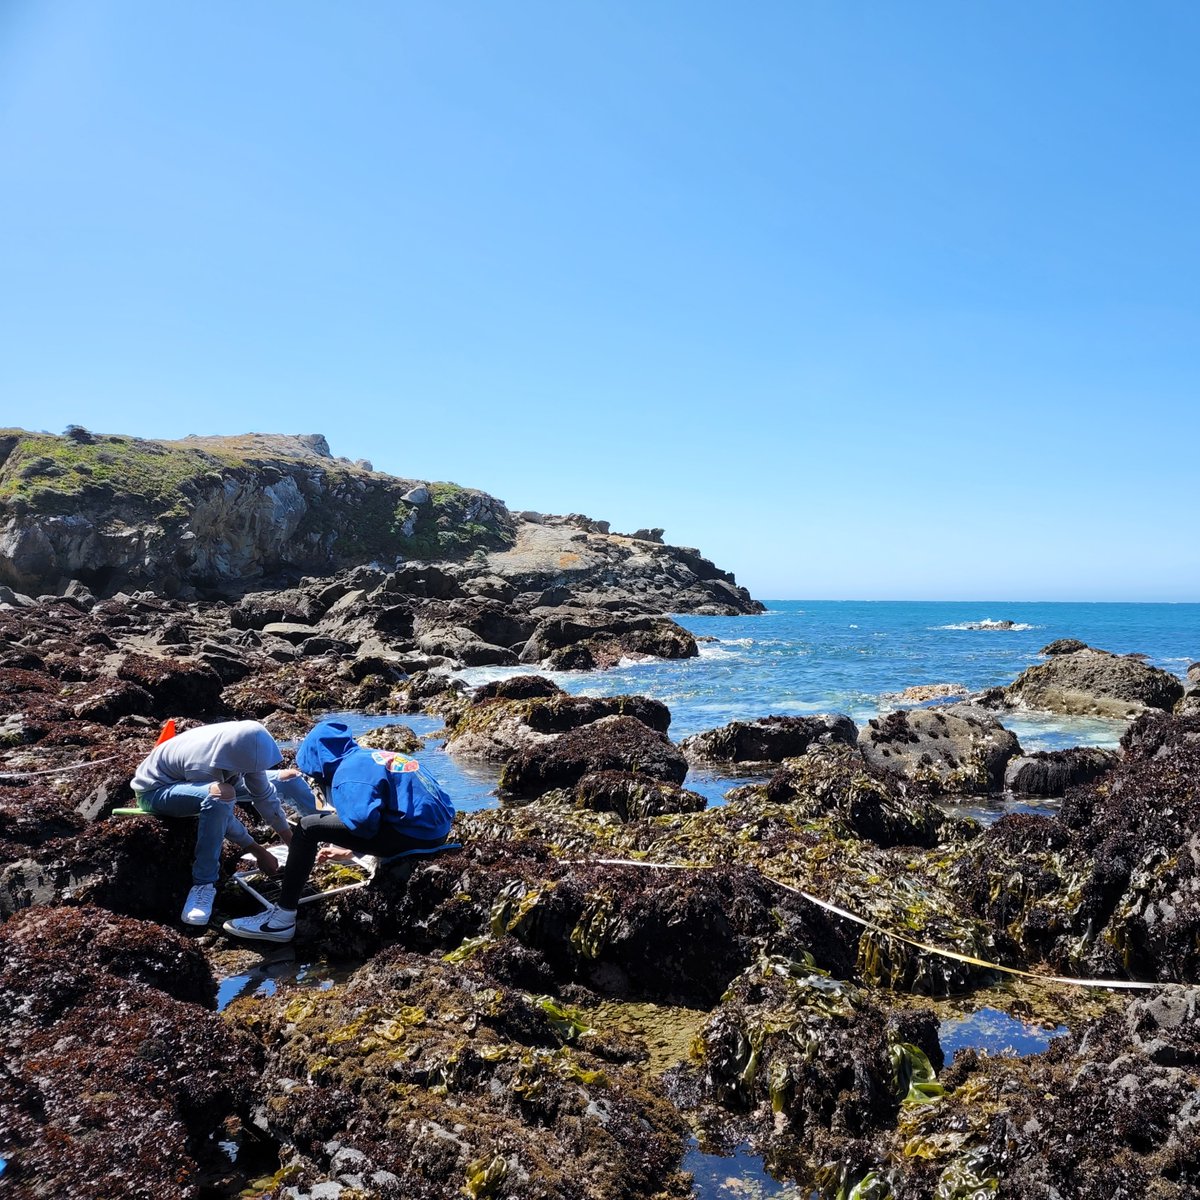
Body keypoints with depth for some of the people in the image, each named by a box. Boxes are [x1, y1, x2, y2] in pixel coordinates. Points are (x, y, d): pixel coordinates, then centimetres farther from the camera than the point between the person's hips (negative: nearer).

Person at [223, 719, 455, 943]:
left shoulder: (348, 771, -10)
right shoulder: (373, 756, 18)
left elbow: (362, 819, -27)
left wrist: (341, 814, -5)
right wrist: (350, 850, 29)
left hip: (415, 834, -9)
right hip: (438, 824, 9)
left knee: (308, 828, -7)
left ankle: (282, 920, -5)